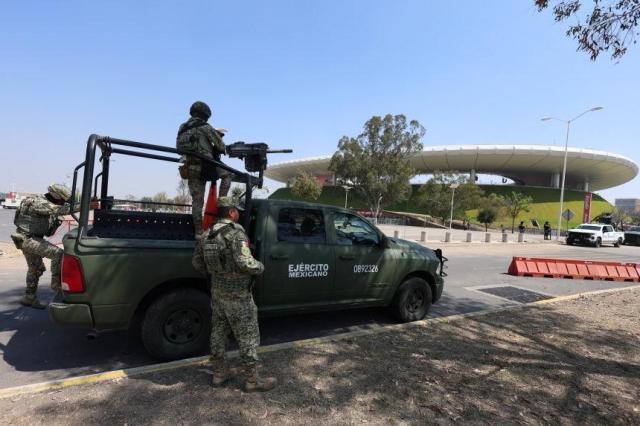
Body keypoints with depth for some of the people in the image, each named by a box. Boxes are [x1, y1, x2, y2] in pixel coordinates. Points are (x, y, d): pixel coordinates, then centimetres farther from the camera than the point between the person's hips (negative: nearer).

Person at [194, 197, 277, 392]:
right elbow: (245, 263, -28)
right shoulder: (236, 232, -19)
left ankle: (220, 372, 31)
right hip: (237, 294, -8)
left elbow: (199, 264, 11)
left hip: (217, 290, 8)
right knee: (247, 335, 3)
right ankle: (253, 379, 12)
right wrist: (260, 266, -9)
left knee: (218, 331, 17)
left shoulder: (208, 234, 6)